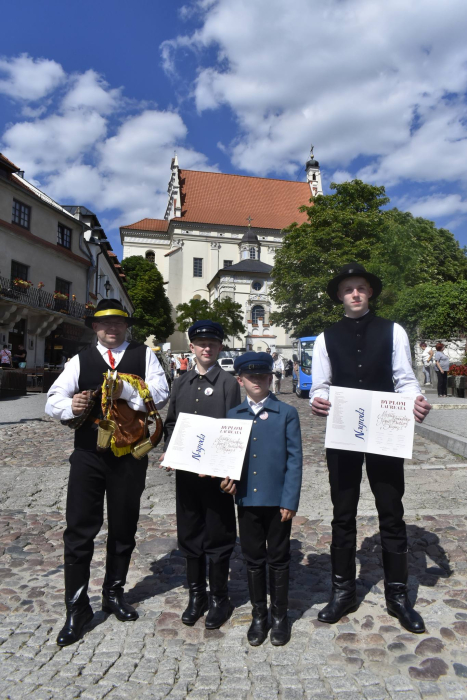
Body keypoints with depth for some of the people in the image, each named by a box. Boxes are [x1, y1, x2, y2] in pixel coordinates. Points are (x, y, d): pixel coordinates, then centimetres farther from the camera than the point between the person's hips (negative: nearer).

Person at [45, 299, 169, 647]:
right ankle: (77, 607, 20)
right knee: (79, 530, 2)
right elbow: (53, 400, -2)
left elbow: (161, 394, -9)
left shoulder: (144, 355, 3)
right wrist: (70, 406, -24)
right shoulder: (80, 360, 7)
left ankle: (114, 592, 37)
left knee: (124, 529, 15)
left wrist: (126, 391, -25)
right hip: (88, 455, 0)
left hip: (130, 456, 0)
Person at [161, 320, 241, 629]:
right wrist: (169, 450, -3)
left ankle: (220, 598, 28)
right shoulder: (182, 383, 10)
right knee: (189, 534, 15)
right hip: (185, 470, 4)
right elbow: (171, 422, 13)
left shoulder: (229, 382, -4)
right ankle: (197, 595, 33)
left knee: (218, 536, 8)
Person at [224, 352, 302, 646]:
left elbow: (294, 458, -7)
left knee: (278, 559, 13)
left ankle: (280, 616, 32)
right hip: (247, 499, 3)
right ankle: (259, 615, 34)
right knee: (253, 559, 15)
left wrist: (290, 500, -11)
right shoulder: (233, 415, 4)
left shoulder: (287, 413, -5)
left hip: (278, 499, -2)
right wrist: (227, 479, -11)